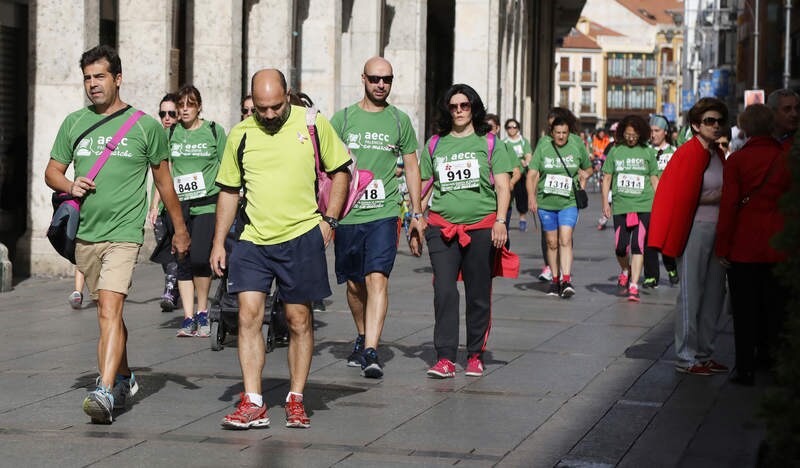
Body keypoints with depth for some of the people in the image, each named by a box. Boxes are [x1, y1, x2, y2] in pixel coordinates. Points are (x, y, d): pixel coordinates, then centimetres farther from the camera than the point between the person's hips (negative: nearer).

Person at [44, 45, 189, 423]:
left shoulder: (145, 126, 1)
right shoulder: (73, 123, 9)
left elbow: (164, 180, 10)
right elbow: (52, 171, 15)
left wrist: (180, 229, 16)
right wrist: (70, 186, -8)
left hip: (123, 233, -5)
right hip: (85, 233, 5)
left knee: (110, 310, -20)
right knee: (108, 311, 17)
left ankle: (106, 391, -28)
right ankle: (124, 378, 34)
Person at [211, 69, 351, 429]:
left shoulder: (313, 124, -1)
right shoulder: (240, 135, 5)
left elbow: (340, 171, 8)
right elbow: (229, 190, 14)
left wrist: (329, 220, -2)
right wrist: (218, 242, 9)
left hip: (302, 237, -2)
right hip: (253, 240, 2)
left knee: (299, 321, 5)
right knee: (248, 316, -6)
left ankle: (296, 400, 17)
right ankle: (253, 405, -4)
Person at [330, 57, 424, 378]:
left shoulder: (400, 120, 7)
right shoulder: (343, 118, 5)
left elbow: (411, 167, 15)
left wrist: (417, 213, 12)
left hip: (384, 212, -1)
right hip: (347, 214, 2)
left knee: (377, 278, -16)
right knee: (354, 284, 12)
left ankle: (371, 352, -21)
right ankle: (363, 338, 35)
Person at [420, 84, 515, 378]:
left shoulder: (490, 143, 6)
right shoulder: (435, 144, 12)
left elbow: (503, 186, 2)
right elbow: (424, 185, 17)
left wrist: (500, 220, -10)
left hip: (481, 227, -1)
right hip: (442, 228, 1)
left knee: (478, 295, 4)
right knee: (444, 292, -10)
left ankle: (475, 355, 16)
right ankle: (445, 359, -11)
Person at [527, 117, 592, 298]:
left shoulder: (577, 147, 3)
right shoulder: (543, 148, 2)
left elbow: (588, 168, 21)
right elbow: (531, 174, -2)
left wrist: (585, 174, 0)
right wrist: (531, 197, -13)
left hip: (569, 202, -2)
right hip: (546, 202, 2)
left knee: (565, 240, -16)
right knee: (552, 243, 9)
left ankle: (566, 280, -21)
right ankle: (555, 280, 20)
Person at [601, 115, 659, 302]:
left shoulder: (647, 152, 6)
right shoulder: (615, 151, 6)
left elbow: (654, 179, 10)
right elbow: (607, 177, 10)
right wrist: (605, 202, 4)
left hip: (643, 206, -1)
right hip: (620, 206, 1)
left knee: (638, 246, -9)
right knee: (620, 247, 3)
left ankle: (633, 286, -7)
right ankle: (625, 271, 34)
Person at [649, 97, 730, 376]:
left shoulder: (717, 154, 14)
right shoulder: (688, 153, -11)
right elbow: (679, 196, -15)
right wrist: (712, 198, -17)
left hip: (716, 229, 9)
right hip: (694, 229, -9)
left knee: (714, 293, 11)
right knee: (691, 295, -3)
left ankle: (704, 355, 20)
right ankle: (686, 358, 3)